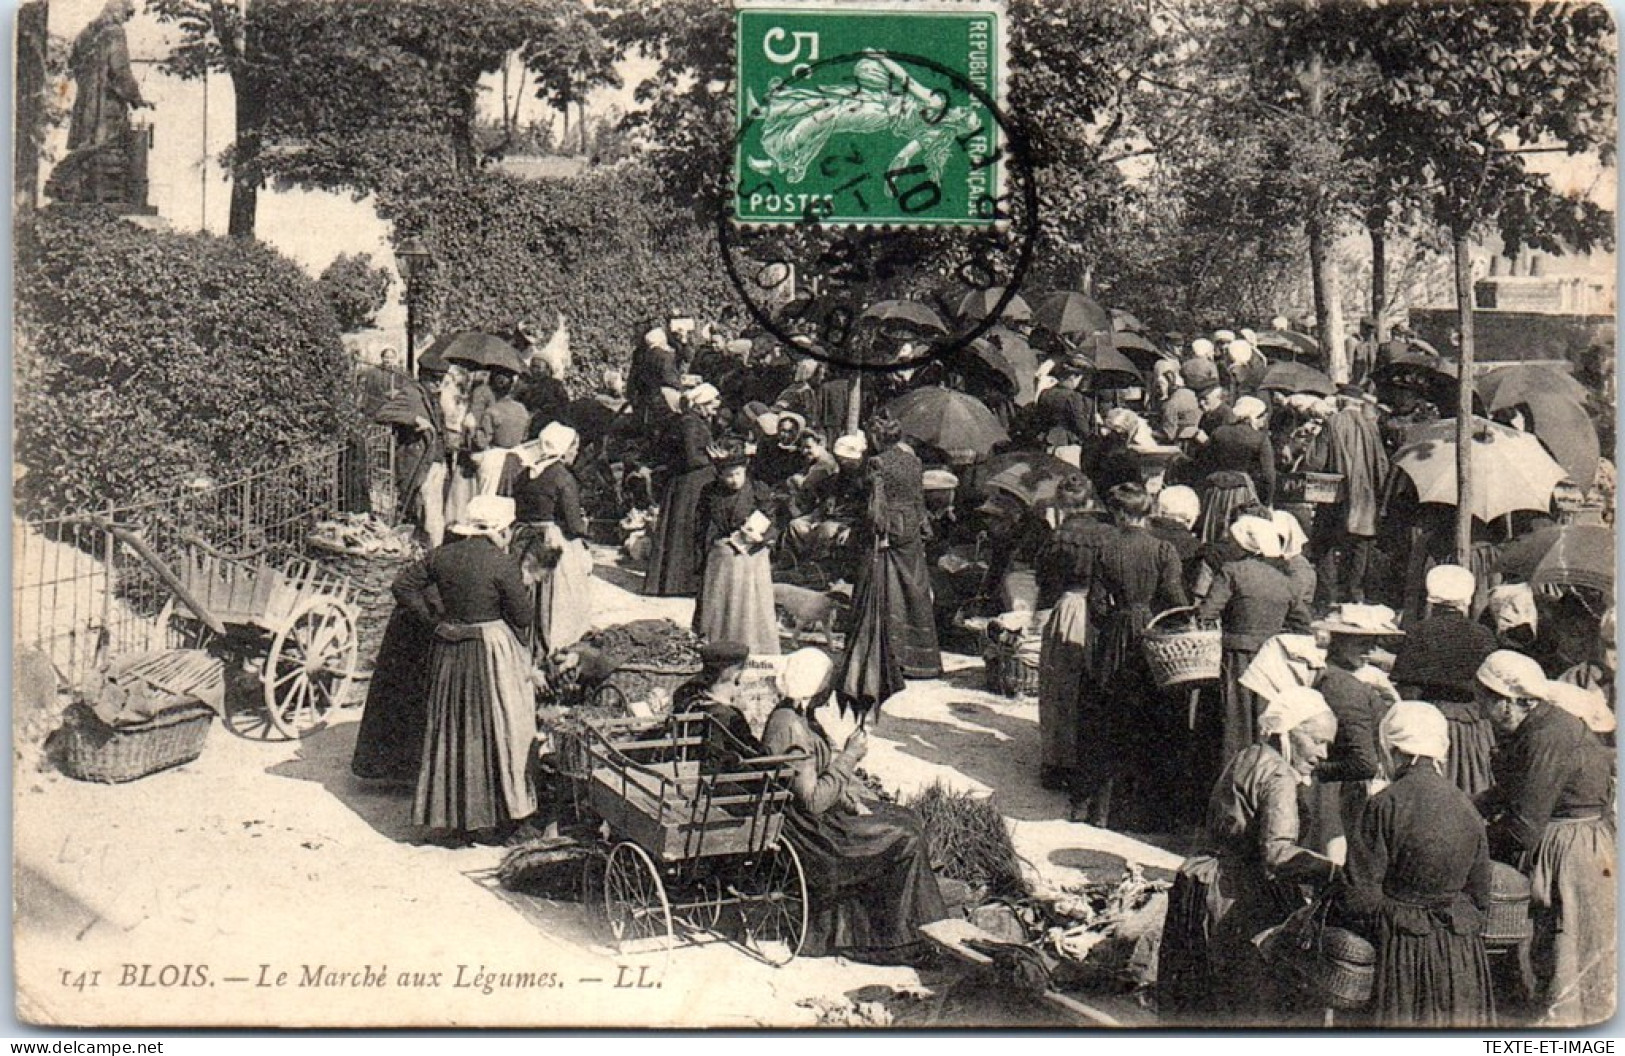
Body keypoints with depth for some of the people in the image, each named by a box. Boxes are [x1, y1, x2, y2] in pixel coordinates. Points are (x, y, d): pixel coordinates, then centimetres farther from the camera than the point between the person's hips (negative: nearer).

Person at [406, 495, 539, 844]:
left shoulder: (440, 557, -1)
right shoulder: (502, 564, -16)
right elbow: (523, 617, -12)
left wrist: (438, 619, 4)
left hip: (448, 652, 5)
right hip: (493, 654, -5)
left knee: (452, 729, 16)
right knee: (495, 730, 7)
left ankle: (454, 813, 25)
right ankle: (493, 818, 13)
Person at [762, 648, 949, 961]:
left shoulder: (799, 717, 5)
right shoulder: (791, 729, -27)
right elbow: (813, 800, -27)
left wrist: (854, 803, 2)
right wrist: (850, 757, -20)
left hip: (819, 813, 10)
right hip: (807, 829, -10)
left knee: (906, 818, 10)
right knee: (904, 840, -11)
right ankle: (896, 936, 4)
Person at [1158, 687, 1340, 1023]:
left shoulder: (1245, 760, 15)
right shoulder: (1277, 776, -15)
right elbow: (1277, 852, -28)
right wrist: (1337, 871, -35)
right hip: (1235, 904, -9)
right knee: (1251, 1008, -3)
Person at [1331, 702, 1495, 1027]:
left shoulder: (1386, 804, -14)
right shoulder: (1466, 806, 3)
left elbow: (1360, 894, -13)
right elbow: (1480, 894, 11)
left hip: (1404, 950, -5)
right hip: (1461, 952, 5)